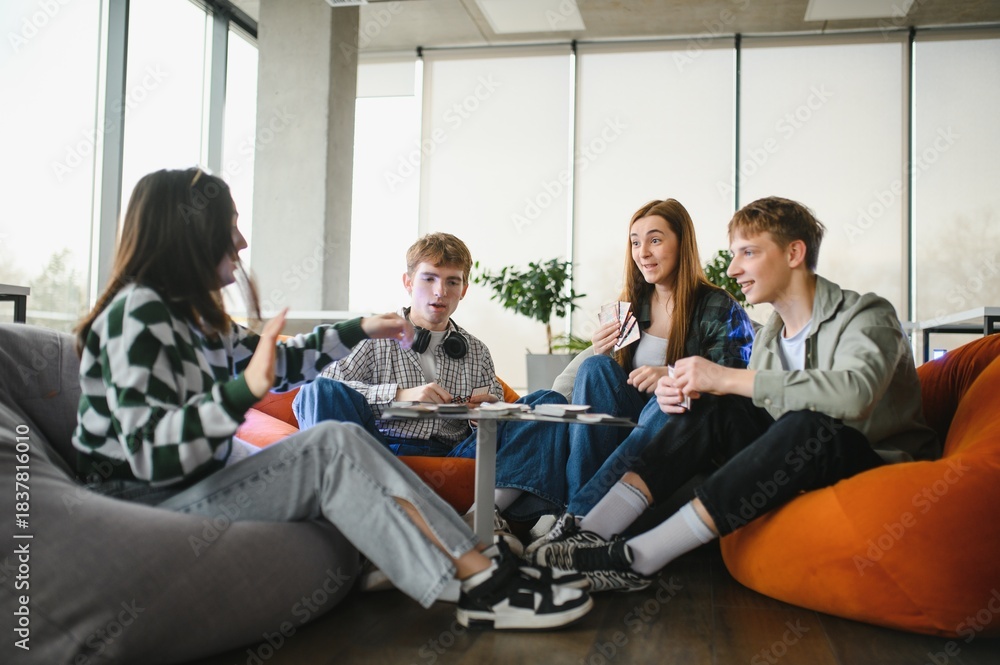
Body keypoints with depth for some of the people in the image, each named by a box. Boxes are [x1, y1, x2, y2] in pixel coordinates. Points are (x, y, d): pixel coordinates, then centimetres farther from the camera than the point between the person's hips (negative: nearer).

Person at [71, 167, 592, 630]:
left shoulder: (187, 312, 13)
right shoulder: (138, 313, -17)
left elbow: (276, 362, 22)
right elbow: (151, 453, -26)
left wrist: (360, 331, 22)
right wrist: (244, 391, -39)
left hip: (194, 484, 9)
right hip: (145, 505, -9)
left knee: (341, 446, -6)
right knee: (332, 447, -21)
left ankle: (481, 566, -13)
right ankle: (480, 582, -19)